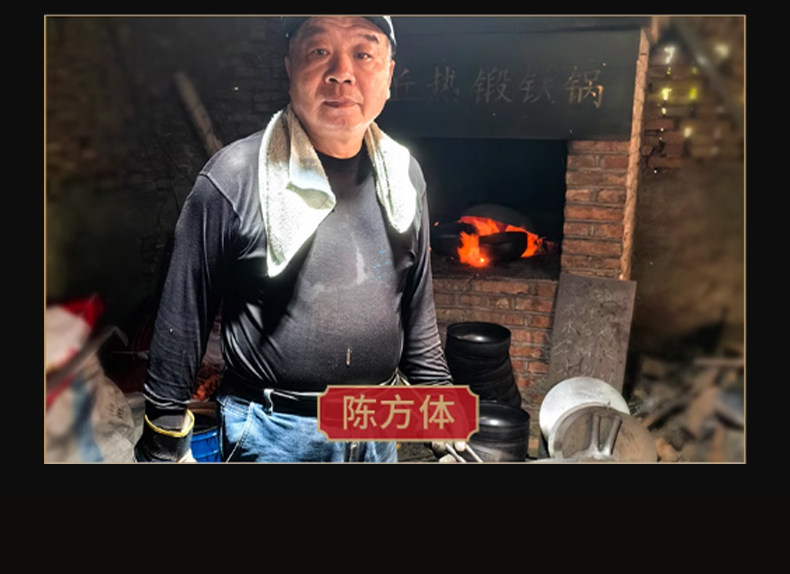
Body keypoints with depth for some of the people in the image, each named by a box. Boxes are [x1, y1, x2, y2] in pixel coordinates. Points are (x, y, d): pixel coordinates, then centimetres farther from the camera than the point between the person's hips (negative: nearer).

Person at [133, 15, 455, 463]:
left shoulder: (405, 174, 1)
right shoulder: (233, 177, -14)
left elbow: (418, 307, 9)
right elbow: (183, 317, -8)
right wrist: (165, 440, -3)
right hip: (271, 435, -4)